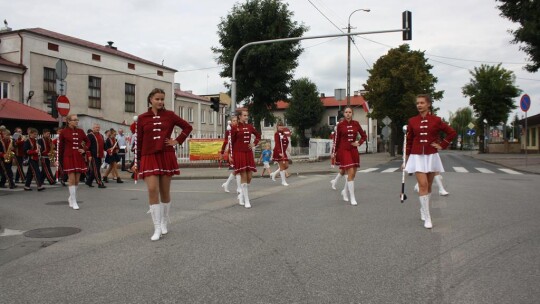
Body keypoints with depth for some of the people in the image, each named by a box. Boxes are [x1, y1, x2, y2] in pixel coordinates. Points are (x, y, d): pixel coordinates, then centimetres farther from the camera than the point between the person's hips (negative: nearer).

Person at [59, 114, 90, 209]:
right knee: (72, 179, -7)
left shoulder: (80, 131, 6)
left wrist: (84, 149, 2)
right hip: (69, 157, -4)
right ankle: (73, 202, -2)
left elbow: (87, 141, 19)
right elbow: (60, 147, 2)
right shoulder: (64, 132, -3)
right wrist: (60, 160, 3)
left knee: (77, 179, 7)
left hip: (79, 157, 4)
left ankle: (71, 198, 27)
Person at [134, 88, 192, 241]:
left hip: (167, 157, 1)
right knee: (152, 190, -13)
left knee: (165, 192, 7)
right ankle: (157, 229, -7)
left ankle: (164, 224, 24)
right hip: (149, 157, -1)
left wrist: (178, 141, 2)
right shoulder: (142, 118, 4)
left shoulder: (170, 115, 4)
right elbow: (139, 141, 6)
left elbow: (188, 127, 13)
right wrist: (137, 162, 5)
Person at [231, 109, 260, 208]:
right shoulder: (235, 128, -4)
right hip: (239, 154, -5)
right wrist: (232, 156, -2)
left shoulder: (249, 127, 9)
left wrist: (254, 144, 8)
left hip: (249, 153, 5)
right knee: (243, 177, -7)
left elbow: (258, 135, 24)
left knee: (249, 177, 3)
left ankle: (241, 195, 27)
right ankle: (246, 201, -1)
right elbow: (232, 142, 0)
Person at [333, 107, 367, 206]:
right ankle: (352, 198, -7)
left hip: (354, 150, 4)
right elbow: (337, 139, 4)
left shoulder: (356, 124, 5)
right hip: (344, 150, -4)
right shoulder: (340, 125, -2)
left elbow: (364, 136, 15)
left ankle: (345, 191, 34)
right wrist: (335, 152, 7)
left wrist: (359, 143, -2)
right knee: (350, 173, -13)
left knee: (353, 174, 9)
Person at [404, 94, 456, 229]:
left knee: (428, 186, 11)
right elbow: (409, 141, 6)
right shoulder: (412, 121, 1)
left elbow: (452, 132, 8)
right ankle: (427, 218, -6)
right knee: (422, 185, -10)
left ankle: (423, 210, 32)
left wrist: (442, 145, 0)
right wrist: (406, 160, 7)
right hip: (417, 156, -1)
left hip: (431, 156, 1)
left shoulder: (436, 120, -2)